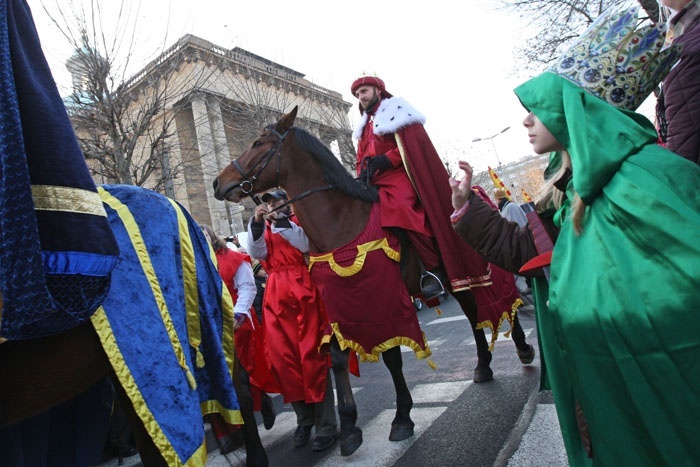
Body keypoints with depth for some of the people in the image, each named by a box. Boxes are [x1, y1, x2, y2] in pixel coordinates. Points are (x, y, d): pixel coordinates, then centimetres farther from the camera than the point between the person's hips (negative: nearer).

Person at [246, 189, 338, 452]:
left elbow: (305, 244, -10)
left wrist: (281, 220, -15)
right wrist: (257, 224, -11)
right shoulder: (263, 229, 20)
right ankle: (304, 419, 19)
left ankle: (326, 426, 2)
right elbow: (257, 253, 1)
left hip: (303, 290, -4)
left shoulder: (301, 221, 10)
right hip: (276, 296, 4)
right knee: (283, 358, 3)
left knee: (312, 355, -5)